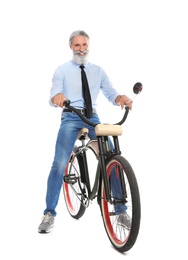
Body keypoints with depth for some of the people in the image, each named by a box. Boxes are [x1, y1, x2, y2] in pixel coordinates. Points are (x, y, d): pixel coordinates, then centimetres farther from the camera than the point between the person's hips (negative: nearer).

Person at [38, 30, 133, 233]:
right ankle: (49, 214, -4)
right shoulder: (62, 70, 6)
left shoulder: (98, 71, 13)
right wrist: (57, 97, -33)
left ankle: (121, 211, 3)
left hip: (93, 118, 3)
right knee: (59, 164, -17)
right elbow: (53, 96, -7)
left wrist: (121, 98, -22)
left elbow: (111, 94, 3)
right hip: (70, 118, -2)